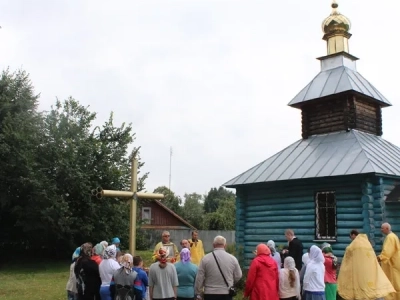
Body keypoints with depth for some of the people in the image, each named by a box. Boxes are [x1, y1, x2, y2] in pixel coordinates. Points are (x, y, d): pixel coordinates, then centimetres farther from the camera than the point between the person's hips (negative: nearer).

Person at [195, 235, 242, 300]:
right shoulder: (232, 258, -3)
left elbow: (199, 278, -4)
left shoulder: (205, 259, -6)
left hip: (210, 294, -1)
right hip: (227, 294, 1)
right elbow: (238, 276, 6)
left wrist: (198, 293, 7)